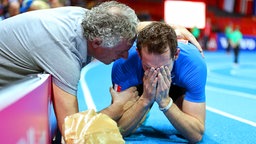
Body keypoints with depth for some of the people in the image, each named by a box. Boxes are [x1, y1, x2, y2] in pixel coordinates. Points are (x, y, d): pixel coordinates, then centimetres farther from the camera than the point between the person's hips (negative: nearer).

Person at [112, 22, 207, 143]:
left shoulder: (194, 64, -40)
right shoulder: (123, 63, -40)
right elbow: (119, 129, -35)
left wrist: (165, 101, -50)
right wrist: (145, 99, -49)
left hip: (178, 83, 0)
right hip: (140, 84, 0)